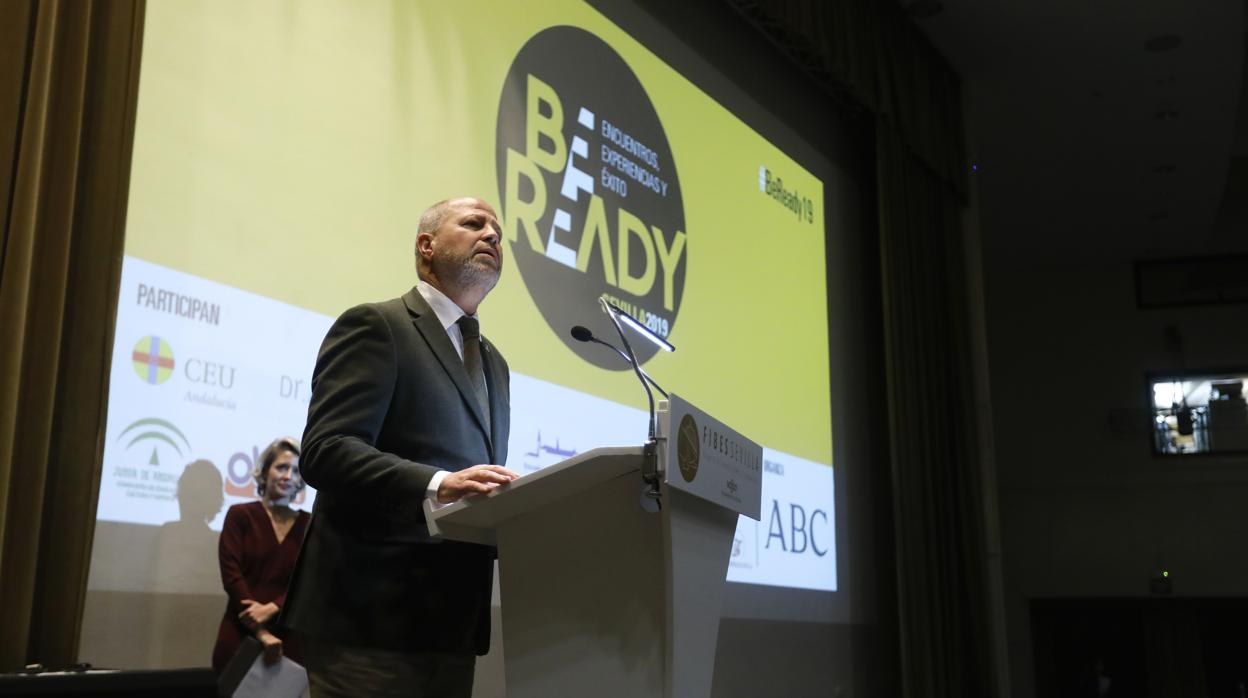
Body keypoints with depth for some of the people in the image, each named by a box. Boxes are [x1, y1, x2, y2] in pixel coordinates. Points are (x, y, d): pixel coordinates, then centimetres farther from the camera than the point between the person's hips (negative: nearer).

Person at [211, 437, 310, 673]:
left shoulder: (307, 524, 10)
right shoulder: (240, 515, 5)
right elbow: (231, 575, -5)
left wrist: (271, 608, -16)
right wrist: (261, 633, -14)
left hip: (288, 636, 2)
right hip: (242, 634, -2)